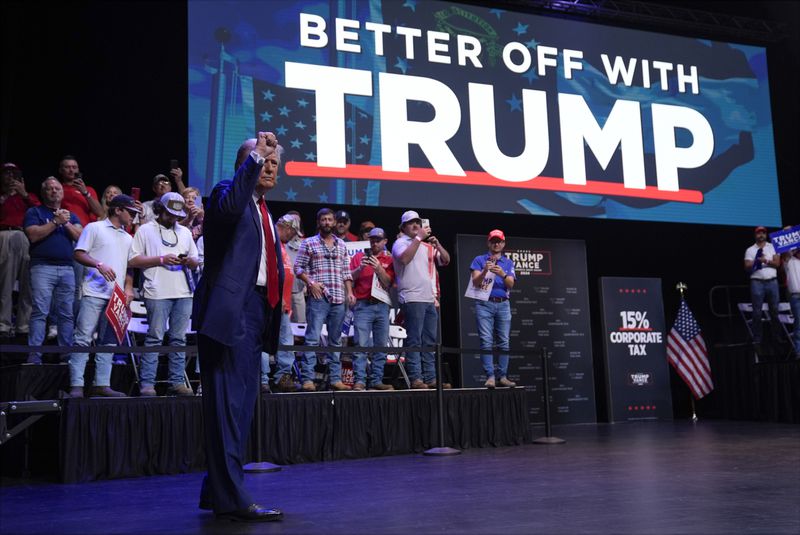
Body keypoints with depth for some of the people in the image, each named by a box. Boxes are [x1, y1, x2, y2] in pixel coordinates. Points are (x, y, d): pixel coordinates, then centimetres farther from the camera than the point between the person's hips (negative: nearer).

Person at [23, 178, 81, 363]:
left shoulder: (71, 215, 21)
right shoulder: (34, 212, 10)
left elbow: (80, 237, 7)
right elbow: (33, 235, -7)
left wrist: (66, 223, -5)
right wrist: (56, 222, -7)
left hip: (67, 269, 4)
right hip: (42, 267, -3)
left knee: (67, 314, 1)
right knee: (40, 312, -9)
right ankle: (34, 356, -10)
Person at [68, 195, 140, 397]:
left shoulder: (128, 238, 21)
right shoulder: (94, 228, 3)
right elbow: (78, 253, -4)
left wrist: (129, 288, 6)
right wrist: (99, 264, -19)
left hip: (117, 296, 6)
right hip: (94, 293, -6)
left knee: (109, 342, 6)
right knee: (83, 338, -8)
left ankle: (101, 384, 9)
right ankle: (76, 385, -8)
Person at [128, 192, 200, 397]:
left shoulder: (185, 232, 21)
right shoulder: (146, 230, 6)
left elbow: (196, 262, 23)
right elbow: (132, 260, -1)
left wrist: (189, 261, -1)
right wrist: (161, 260, -10)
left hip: (184, 293, 5)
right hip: (158, 293, -4)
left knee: (179, 339, 5)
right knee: (154, 338, -6)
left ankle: (177, 382, 8)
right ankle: (147, 384, -3)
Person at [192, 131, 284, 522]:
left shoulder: (265, 212, 24)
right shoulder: (228, 191, -2)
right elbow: (229, 207, -27)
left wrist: (277, 300, 15)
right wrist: (254, 156, -23)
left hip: (256, 312, 9)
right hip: (230, 309, -9)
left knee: (242, 404, 12)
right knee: (228, 403, -9)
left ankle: (216, 490, 22)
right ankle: (231, 498, -7)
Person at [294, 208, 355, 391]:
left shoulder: (341, 244, 17)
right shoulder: (309, 243, 5)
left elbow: (346, 271, 18)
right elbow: (298, 267, 1)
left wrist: (349, 292, 7)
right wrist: (310, 282, -13)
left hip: (338, 299, 5)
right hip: (317, 298, -4)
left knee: (336, 340, 8)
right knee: (312, 338, -9)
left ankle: (335, 378, 12)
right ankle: (308, 379, -8)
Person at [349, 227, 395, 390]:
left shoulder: (389, 260, 12)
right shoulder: (359, 256, 12)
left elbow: (388, 283, 0)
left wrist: (378, 268, -14)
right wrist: (360, 268, -12)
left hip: (382, 305, 2)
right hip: (363, 305, -2)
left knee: (381, 346, 1)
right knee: (361, 345, -9)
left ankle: (376, 381, 5)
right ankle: (359, 381, -10)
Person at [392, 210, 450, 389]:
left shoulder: (427, 246, 21)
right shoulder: (401, 242, 3)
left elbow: (446, 260, 15)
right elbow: (404, 258, -18)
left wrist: (437, 244, -1)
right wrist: (418, 237, -15)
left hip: (430, 299, 7)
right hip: (412, 299, -7)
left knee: (430, 341, 6)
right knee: (414, 340, -8)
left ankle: (430, 378, 9)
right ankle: (415, 378, -9)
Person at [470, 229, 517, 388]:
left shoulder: (508, 262, 14)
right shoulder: (480, 260, 8)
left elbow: (511, 284, 1)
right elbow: (475, 282, -3)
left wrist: (502, 274, -19)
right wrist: (485, 271, -22)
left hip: (503, 304, 3)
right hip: (484, 304, -3)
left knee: (503, 342, 0)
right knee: (487, 341, -10)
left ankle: (502, 376, 2)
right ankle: (490, 377, -14)